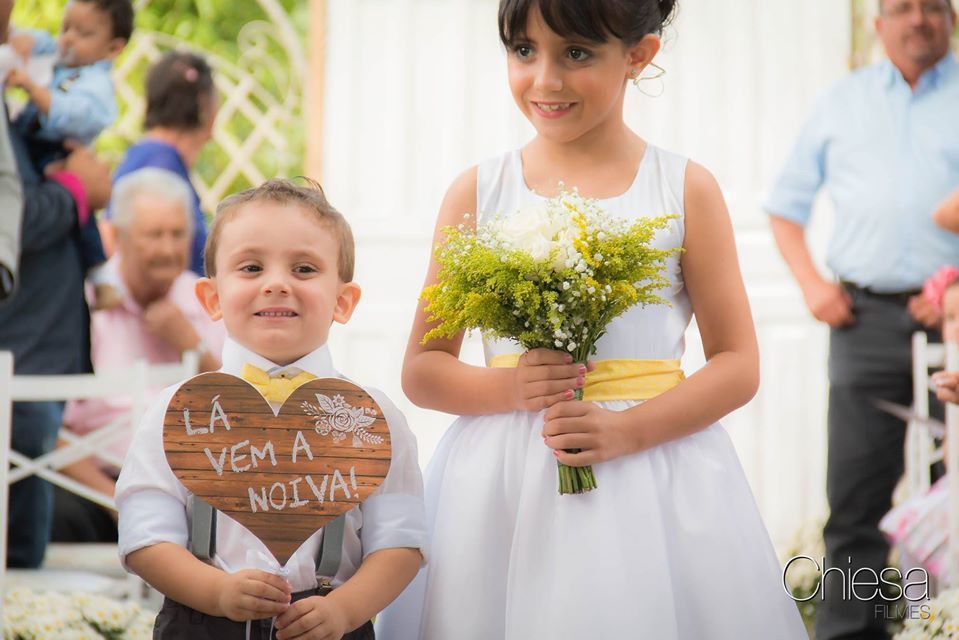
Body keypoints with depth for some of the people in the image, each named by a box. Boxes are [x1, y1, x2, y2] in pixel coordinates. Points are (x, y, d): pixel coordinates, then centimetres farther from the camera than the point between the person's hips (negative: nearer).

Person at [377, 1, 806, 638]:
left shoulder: (685, 190, 0)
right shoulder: (478, 191, 3)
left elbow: (738, 367, 0)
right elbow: (422, 371, 6)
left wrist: (627, 429, -15)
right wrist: (510, 386, -14)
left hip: (655, 480, -1)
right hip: (501, 494, 1)